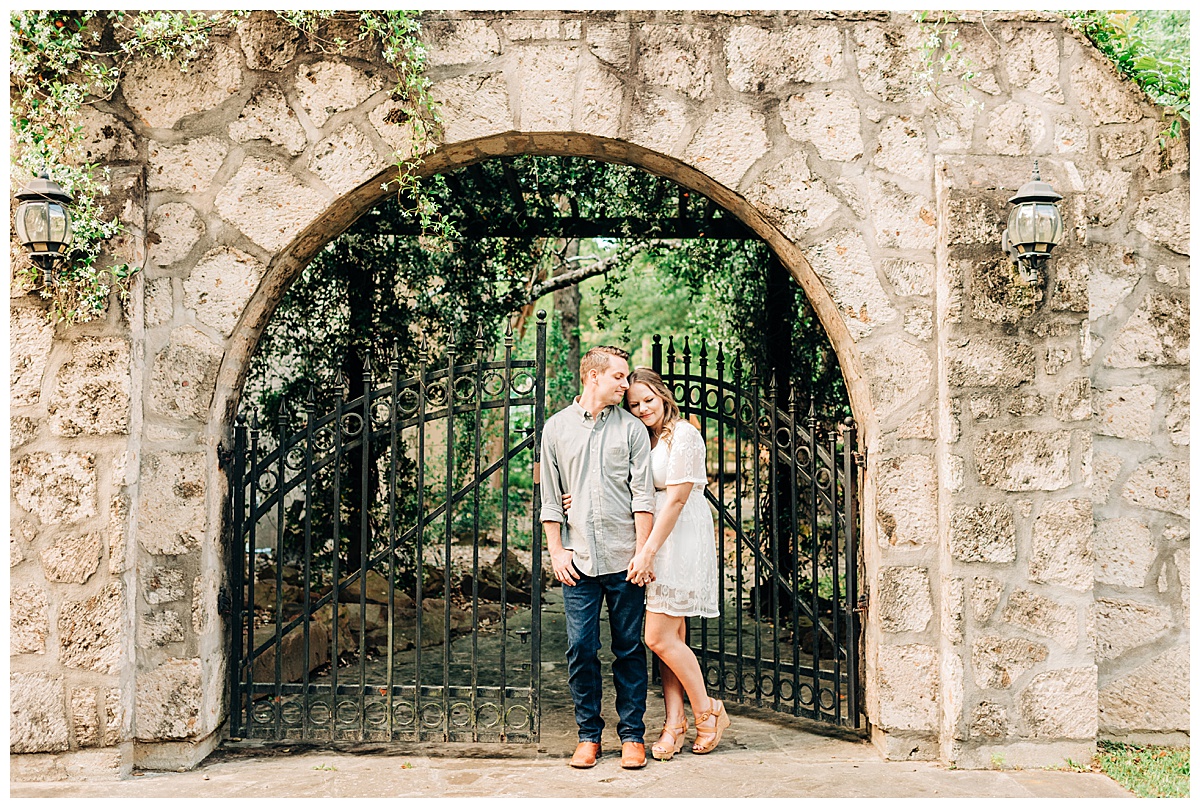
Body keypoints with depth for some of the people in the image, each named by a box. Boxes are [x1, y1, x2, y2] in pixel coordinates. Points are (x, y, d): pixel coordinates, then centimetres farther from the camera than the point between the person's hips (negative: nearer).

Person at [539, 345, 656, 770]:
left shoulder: (631, 428, 6)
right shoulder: (557, 427, 9)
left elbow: (643, 495, 1)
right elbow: (550, 496, 11)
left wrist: (642, 552, -6)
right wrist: (556, 550, 3)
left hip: (624, 559, -1)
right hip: (578, 560, 1)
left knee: (629, 649, 4)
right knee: (580, 648, 1)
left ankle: (632, 734, 14)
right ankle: (588, 734, 15)